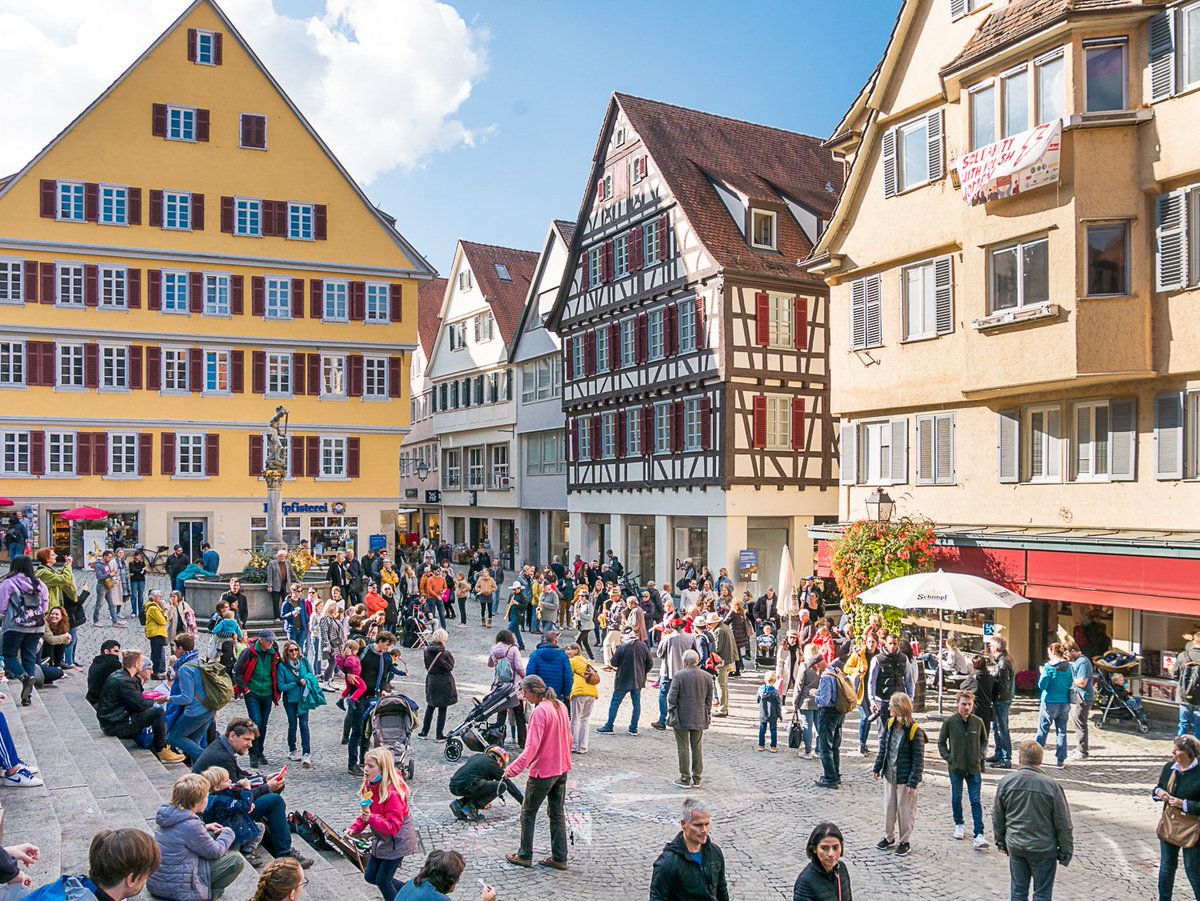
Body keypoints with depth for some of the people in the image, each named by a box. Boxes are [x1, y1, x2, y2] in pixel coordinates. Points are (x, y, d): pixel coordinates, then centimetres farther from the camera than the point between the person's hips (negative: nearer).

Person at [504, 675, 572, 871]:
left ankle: (524, 855, 20)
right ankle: (559, 858, 18)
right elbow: (568, 738, 12)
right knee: (557, 813, 15)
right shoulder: (561, 706, 3)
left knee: (528, 813, 10)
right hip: (561, 769, 8)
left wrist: (514, 768, -27)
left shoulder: (540, 711, -21)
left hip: (542, 771, -8)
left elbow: (532, 747, -27)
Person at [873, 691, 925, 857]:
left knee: (905, 811, 8)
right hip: (889, 776, 6)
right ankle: (889, 837, 33)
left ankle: (905, 842, 24)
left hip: (905, 779, -6)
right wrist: (878, 768, 10)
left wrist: (913, 782, -17)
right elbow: (883, 748, 10)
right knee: (889, 807, 16)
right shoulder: (890, 725, -1)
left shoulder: (915, 731, -19)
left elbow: (918, 760, -16)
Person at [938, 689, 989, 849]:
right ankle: (959, 825, 35)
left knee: (976, 801, -1)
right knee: (956, 799, 15)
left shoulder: (978, 722, -4)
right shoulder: (949, 722, -9)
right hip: (956, 768, 0)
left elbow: (984, 741, 12)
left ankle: (979, 835, 0)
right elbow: (941, 742, 2)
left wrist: (980, 755, -1)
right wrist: (948, 758, -6)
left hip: (974, 768, 0)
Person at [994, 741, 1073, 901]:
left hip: (1015, 847, 3)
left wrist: (1001, 841, 18)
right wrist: (1066, 851, 4)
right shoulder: (1052, 786, -15)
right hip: (1043, 850, -2)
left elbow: (997, 817, 4)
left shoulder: (1005, 782, -6)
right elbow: (1063, 824, -9)